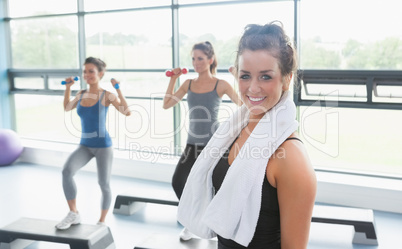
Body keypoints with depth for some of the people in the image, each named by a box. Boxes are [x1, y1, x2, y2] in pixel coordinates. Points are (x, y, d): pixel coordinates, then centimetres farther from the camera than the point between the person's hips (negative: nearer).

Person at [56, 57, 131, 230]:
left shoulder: (107, 95, -8)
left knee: (104, 184, 4)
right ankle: (73, 214, -10)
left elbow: (127, 112, -23)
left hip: (103, 146, -4)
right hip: (84, 146, 4)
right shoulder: (81, 94, 6)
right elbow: (67, 108, 26)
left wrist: (118, 89, -23)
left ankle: (101, 222, 25)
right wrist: (67, 87, 17)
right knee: (67, 171, -23)